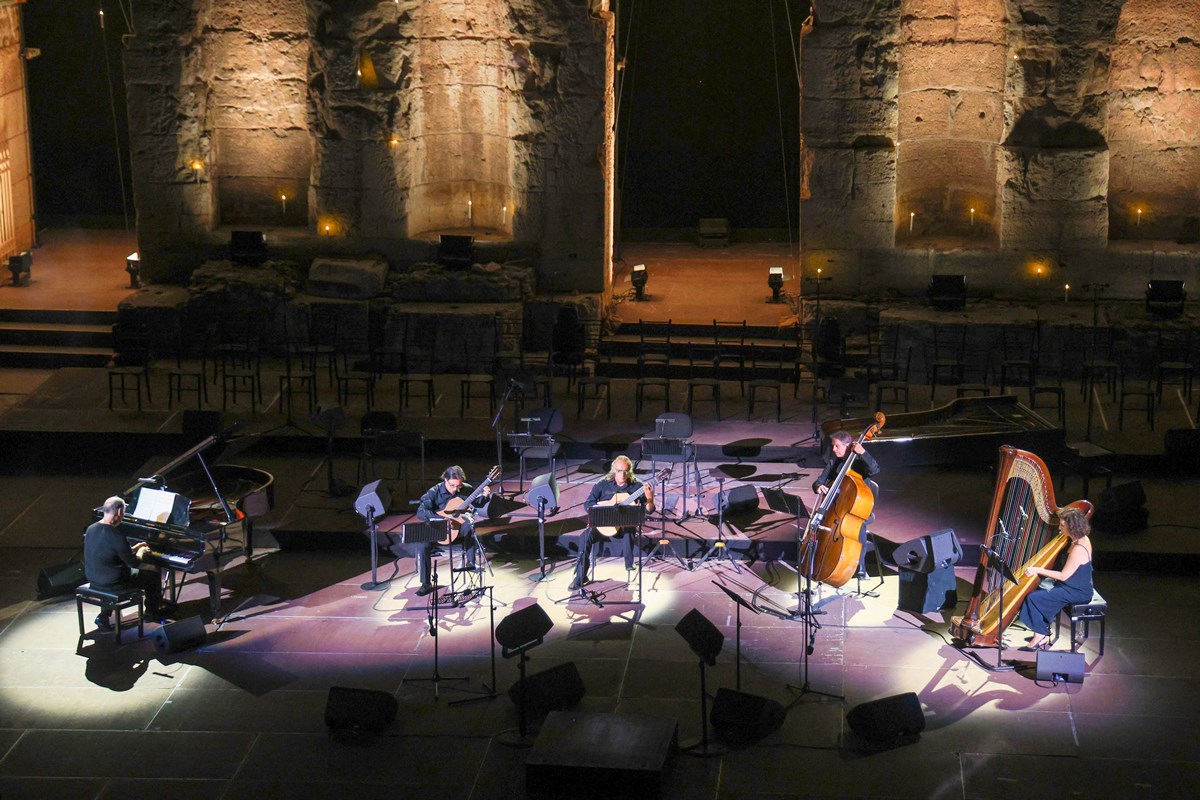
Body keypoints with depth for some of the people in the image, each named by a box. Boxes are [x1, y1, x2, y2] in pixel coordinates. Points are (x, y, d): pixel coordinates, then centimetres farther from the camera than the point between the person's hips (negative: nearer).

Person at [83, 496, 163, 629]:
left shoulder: (91, 529, -2)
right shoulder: (116, 535, -26)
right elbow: (134, 563, -17)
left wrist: (134, 549, 18)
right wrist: (140, 552, 4)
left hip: (93, 578, 8)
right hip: (112, 582, -8)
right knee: (154, 576, 11)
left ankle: (104, 616, 28)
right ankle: (152, 612, 33)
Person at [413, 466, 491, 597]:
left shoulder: (466, 489, -4)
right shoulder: (435, 492, -13)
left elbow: (478, 503, 13)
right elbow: (421, 512, -22)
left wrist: (484, 496, -10)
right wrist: (442, 519, -32)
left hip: (458, 526, 1)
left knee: (469, 525, -34)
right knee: (423, 546, -27)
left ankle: (470, 561, -21)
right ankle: (426, 584, -15)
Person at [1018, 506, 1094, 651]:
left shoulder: (1078, 549, -28)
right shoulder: (1082, 539, 2)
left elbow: (1063, 576, -23)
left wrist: (1038, 570, -19)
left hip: (1077, 593, -10)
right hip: (1075, 586, 10)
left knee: (1034, 597, -13)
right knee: (1037, 589, 11)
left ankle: (1040, 636, 1)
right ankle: (1043, 634, 13)